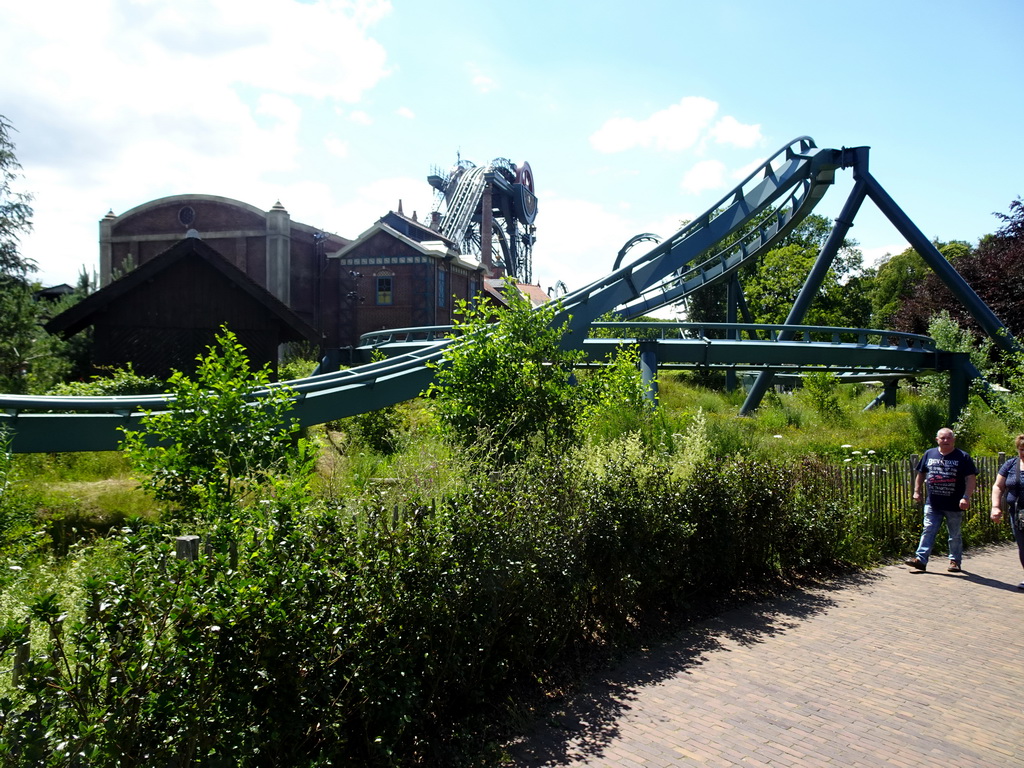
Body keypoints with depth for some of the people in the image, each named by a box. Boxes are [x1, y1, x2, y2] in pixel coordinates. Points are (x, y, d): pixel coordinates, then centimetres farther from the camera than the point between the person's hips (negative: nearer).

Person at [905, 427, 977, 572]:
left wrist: (966, 497, -17)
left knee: (955, 535, 11)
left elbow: (971, 478, -7)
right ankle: (921, 559, -4)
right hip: (933, 504, 2)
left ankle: (955, 561, 22)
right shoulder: (929, 454, 7)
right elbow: (920, 473, 17)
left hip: (954, 505, -2)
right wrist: (917, 491, 11)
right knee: (928, 531, -2)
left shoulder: (963, 457, -2)